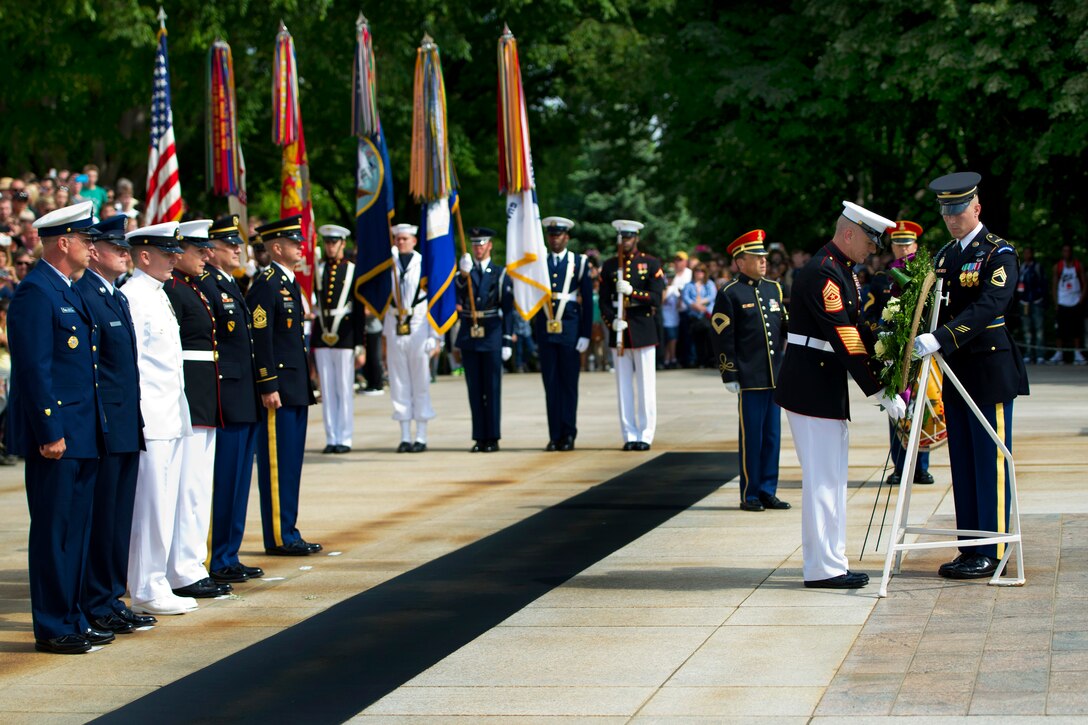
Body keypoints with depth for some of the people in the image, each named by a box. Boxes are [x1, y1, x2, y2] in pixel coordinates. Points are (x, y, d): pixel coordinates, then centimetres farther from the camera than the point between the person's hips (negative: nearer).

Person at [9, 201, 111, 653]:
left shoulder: (71, 292, 16)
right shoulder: (35, 293, -13)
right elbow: (34, 370, -18)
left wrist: (92, 428, 17)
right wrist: (49, 432, -20)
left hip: (81, 435, 9)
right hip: (55, 435, -9)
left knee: (75, 530, 13)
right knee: (52, 532, -3)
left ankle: (71, 620, 20)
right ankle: (52, 628, 2)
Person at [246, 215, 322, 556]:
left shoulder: (289, 283, 17)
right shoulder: (266, 285, -12)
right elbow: (260, 339, -17)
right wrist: (269, 387, -20)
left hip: (295, 390, 10)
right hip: (278, 389, -10)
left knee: (291, 464, 12)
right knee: (278, 464, -4)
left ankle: (288, 534, 17)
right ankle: (279, 537, 0)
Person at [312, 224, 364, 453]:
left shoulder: (353, 270, 1)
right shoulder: (318, 270, 9)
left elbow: (359, 307, 0)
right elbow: (313, 300, 8)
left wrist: (359, 342, -4)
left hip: (344, 334, -3)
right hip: (322, 333, 3)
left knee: (345, 389, 0)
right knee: (327, 389, 5)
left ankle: (344, 439, 5)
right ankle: (331, 438, 10)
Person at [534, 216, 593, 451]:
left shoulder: (580, 263, 4)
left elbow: (588, 301, 1)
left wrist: (586, 335, -4)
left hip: (570, 329, -2)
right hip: (545, 330, 2)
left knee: (569, 383, 0)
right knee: (550, 383, 2)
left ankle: (568, 434, 6)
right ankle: (554, 436, 5)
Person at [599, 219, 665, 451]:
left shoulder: (651, 264, 2)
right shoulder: (609, 265, 9)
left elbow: (656, 298, -6)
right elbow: (604, 301, 6)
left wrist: (632, 291, -20)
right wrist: (612, 321, -12)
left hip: (643, 330, -2)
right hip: (619, 332, 2)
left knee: (646, 386, -1)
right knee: (624, 386, 3)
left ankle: (645, 435, 3)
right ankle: (629, 435, 7)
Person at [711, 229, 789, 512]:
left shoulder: (773, 289, 14)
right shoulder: (730, 294, -5)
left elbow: (784, 326, 21)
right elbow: (722, 338, -8)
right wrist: (730, 376, -11)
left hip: (774, 376, 6)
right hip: (749, 379, -6)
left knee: (772, 436, 9)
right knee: (751, 437, -2)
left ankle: (768, 491, 16)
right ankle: (750, 495, 6)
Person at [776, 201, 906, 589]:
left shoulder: (842, 271, 15)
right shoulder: (821, 273, -18)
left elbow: (857, 329, 18)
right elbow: (844, 339, -22)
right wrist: (879, 392, -20)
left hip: (827, 387, 11)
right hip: (810, 388, -11)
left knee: (830, 477, 13)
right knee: (823, 477, -7)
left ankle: (829, 563, 19)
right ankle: (823, 568, -2)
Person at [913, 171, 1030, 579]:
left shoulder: (999, 254, -10)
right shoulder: (946, 255, 14)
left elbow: (989, 307, -25)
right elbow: (936, 307, 14)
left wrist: (941, 338, -34)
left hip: (990, 369, -8)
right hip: (956, 372, 8)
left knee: (990, 463, -3)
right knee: (962, 464, 9)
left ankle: (991, 553, 1)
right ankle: (970, 549, 15)